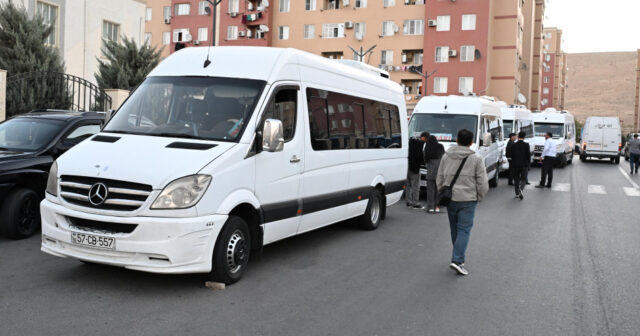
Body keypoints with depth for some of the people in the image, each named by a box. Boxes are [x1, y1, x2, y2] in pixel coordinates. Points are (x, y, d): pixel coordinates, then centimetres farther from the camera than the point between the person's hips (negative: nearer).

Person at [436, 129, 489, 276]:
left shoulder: (446, 157, 5)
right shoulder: (476, 159, -6)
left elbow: (439, 179, 10)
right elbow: (482, 182, -6)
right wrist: (479, 197, 8)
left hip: (450, 199, 4)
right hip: (467, 199, -4)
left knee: (454, 229, 16)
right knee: (464, 230, -3)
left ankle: (459, 257, 27)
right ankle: (457, 260, -14)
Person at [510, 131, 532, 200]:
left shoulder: (514, 145, -2)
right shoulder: (526, 145, -7)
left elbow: (512, 155, 1)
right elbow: (528, 155, -6)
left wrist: (512, 165, 12)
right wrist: (528, 163, 7)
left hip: (515, 165, 2)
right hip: (524, 165, -2)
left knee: (516, 179, 12)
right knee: (523, 179, 3)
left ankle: (517, 193, 15)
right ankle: (521, 189, -23)